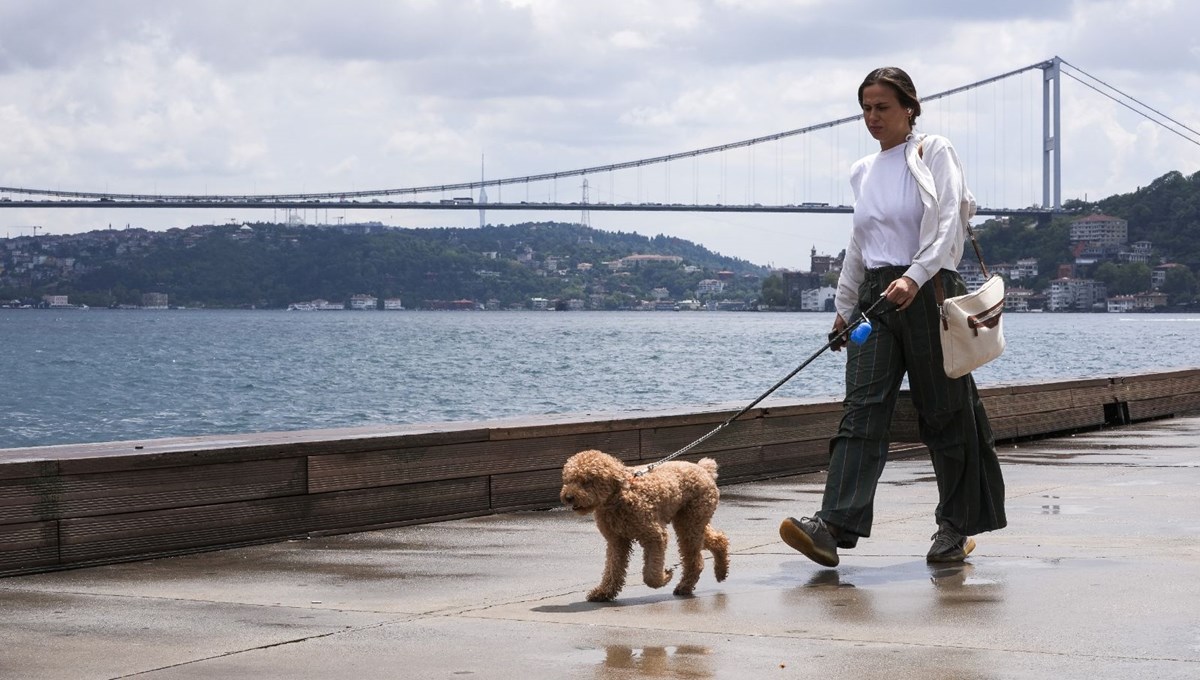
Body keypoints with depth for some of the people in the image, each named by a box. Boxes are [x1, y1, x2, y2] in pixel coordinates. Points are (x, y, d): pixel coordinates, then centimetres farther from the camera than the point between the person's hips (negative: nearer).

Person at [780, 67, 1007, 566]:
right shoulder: (863, 172, 17)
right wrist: (844, 307, 23)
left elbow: (947, 226, -12)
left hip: (928, 293, -5)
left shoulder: (935, 155, 0)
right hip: (875, 296, 5)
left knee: (945, 411, 2)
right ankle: (835, 525, -23)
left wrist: (914, 278, -25)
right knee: (862, 409, -10)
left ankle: (956, 528, 14)